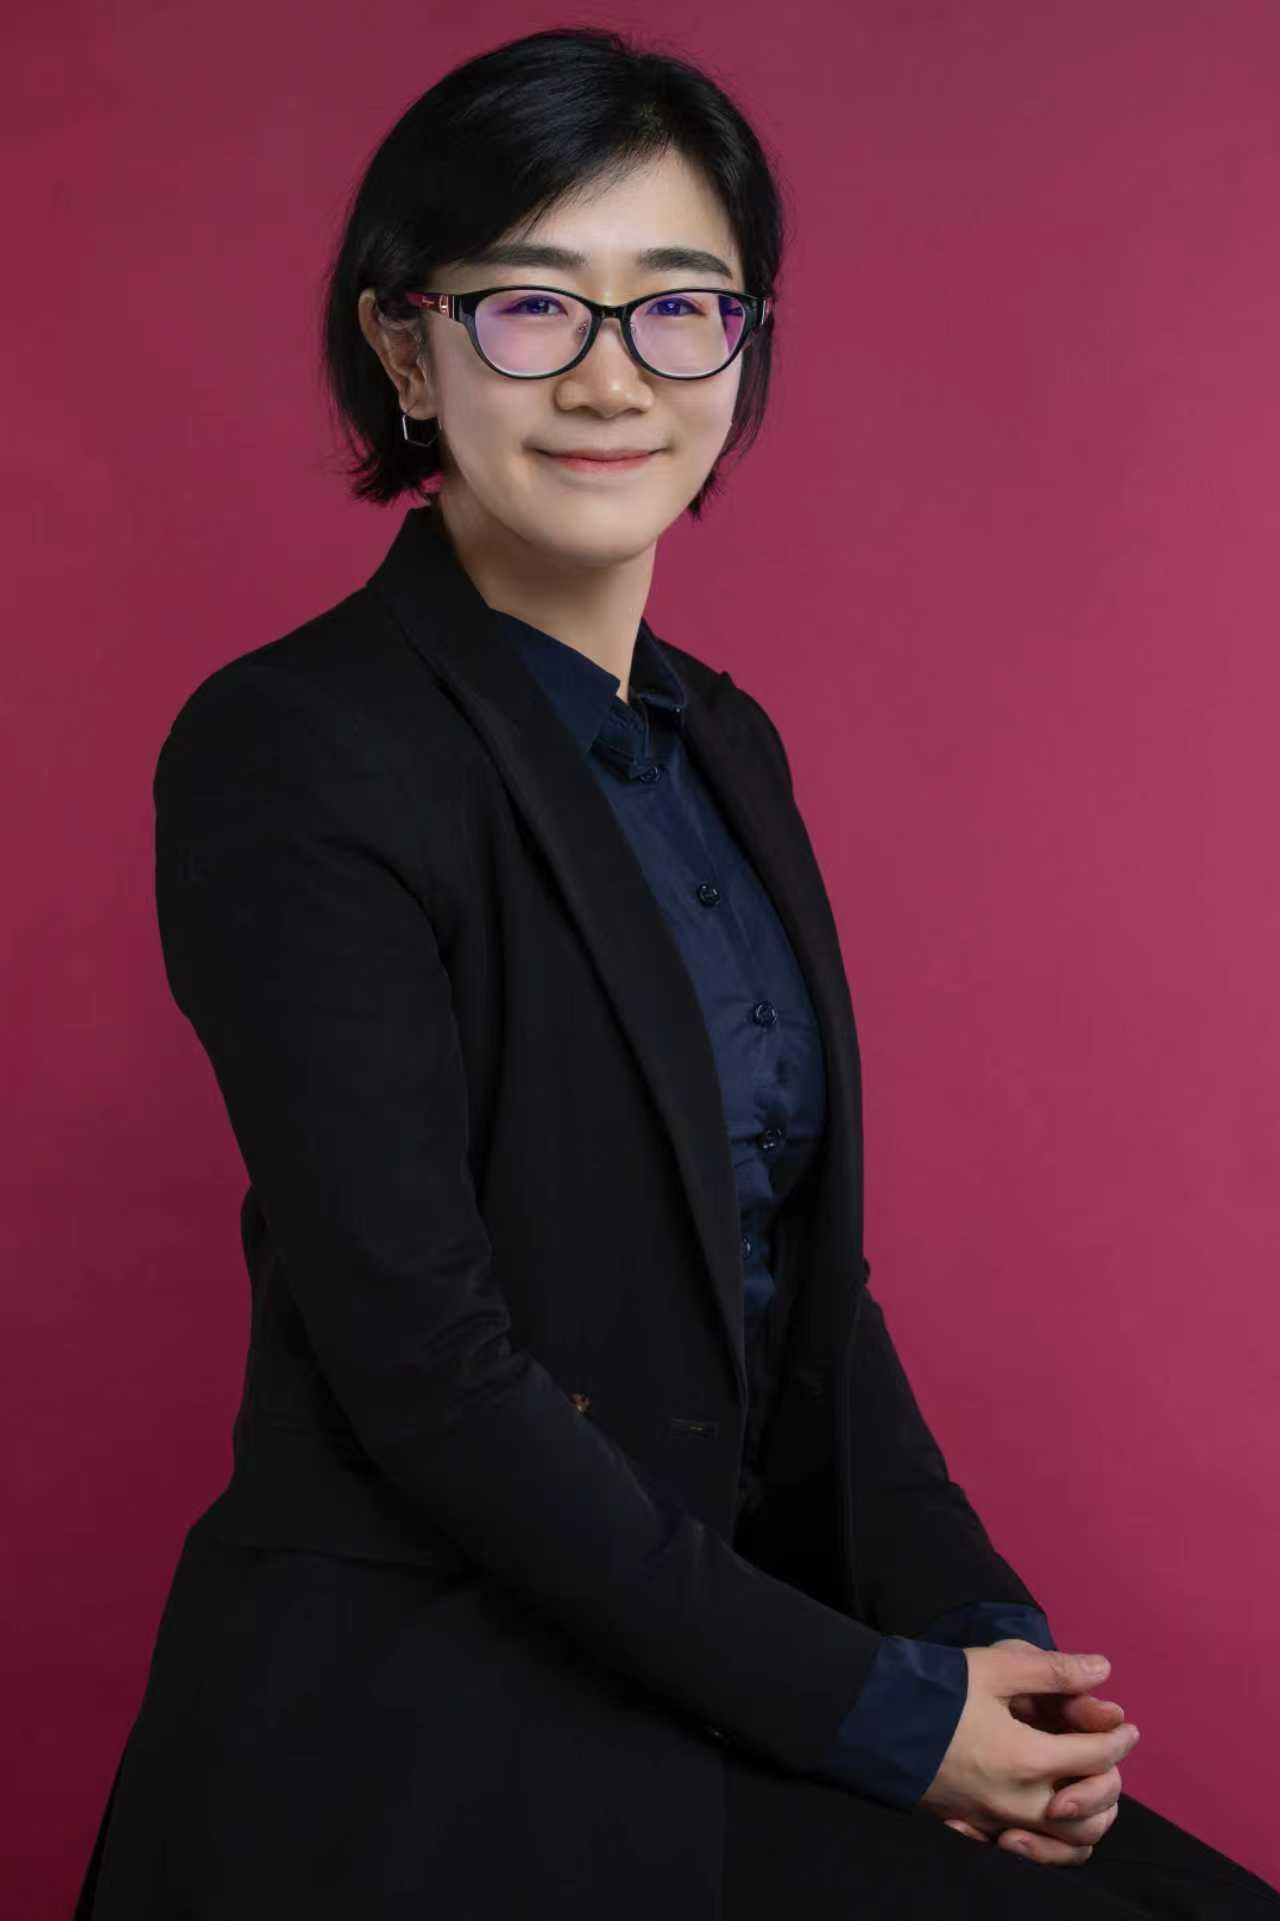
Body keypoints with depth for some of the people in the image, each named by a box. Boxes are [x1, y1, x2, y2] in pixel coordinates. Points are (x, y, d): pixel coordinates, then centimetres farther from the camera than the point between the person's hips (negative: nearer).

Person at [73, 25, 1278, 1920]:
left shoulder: (724, 747, 9)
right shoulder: (296, 755, -15)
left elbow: (804, 1265, 11)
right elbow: (429, 1365, -18)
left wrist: (972, 1618, -3)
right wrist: (874, 1708, -15)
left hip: (713, 1671, 7)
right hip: (418, 1743, -7)